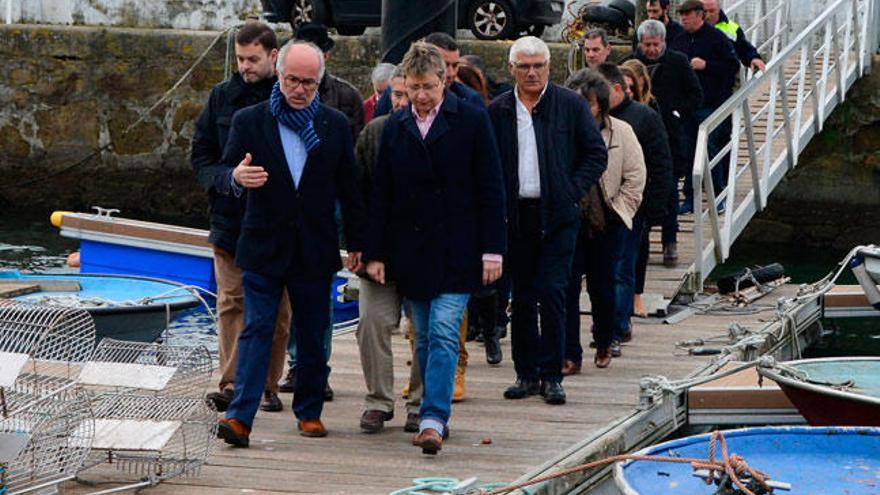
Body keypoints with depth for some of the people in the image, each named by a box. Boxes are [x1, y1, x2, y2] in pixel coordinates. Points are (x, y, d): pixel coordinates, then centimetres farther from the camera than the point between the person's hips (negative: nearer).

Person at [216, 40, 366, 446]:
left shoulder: (335, 126, 5)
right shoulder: (249, 121, 1)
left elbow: (349, 188, 10)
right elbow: (226, 175, -3)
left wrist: (355, 244, 9)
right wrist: (237, 178, -27)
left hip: (314, 252, 2)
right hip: (263, 248, -2)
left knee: (312, 334, 9)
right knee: (256, 330, -9)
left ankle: (309, 410, 22)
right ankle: (240, 417, -14)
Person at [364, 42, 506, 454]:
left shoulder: (471, 121, -1)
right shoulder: (395, 127, 9)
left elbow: (490, 189, -2)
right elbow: (381, 195, 11)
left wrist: (493, 250, -6)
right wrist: (375, 253, 6)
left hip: (456, 250, -4)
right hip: (410, 250, 4)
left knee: (444, 333, -13)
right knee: (425, 338, 8)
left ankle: (433, 419, -17)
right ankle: (435, 416, 15)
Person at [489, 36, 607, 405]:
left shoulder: (571, 105, 2)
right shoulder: (498, 111, 6)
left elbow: (597, 153, 5)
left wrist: (573, 191, -4)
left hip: (557, 215, -2)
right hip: (516, 216, 2)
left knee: (552, 294, -7)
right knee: (522, 298, 7)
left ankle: (551, 375, -1)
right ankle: (526, 373, 14)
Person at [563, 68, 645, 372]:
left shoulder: (621, 132, 2)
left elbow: (635, 177, 5)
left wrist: (619, 210, -1)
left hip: (608, 224, 1)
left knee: (602, 287, 8)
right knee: (567, 287, -6)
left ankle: (604, 344, 31)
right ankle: (570, 355, -2)